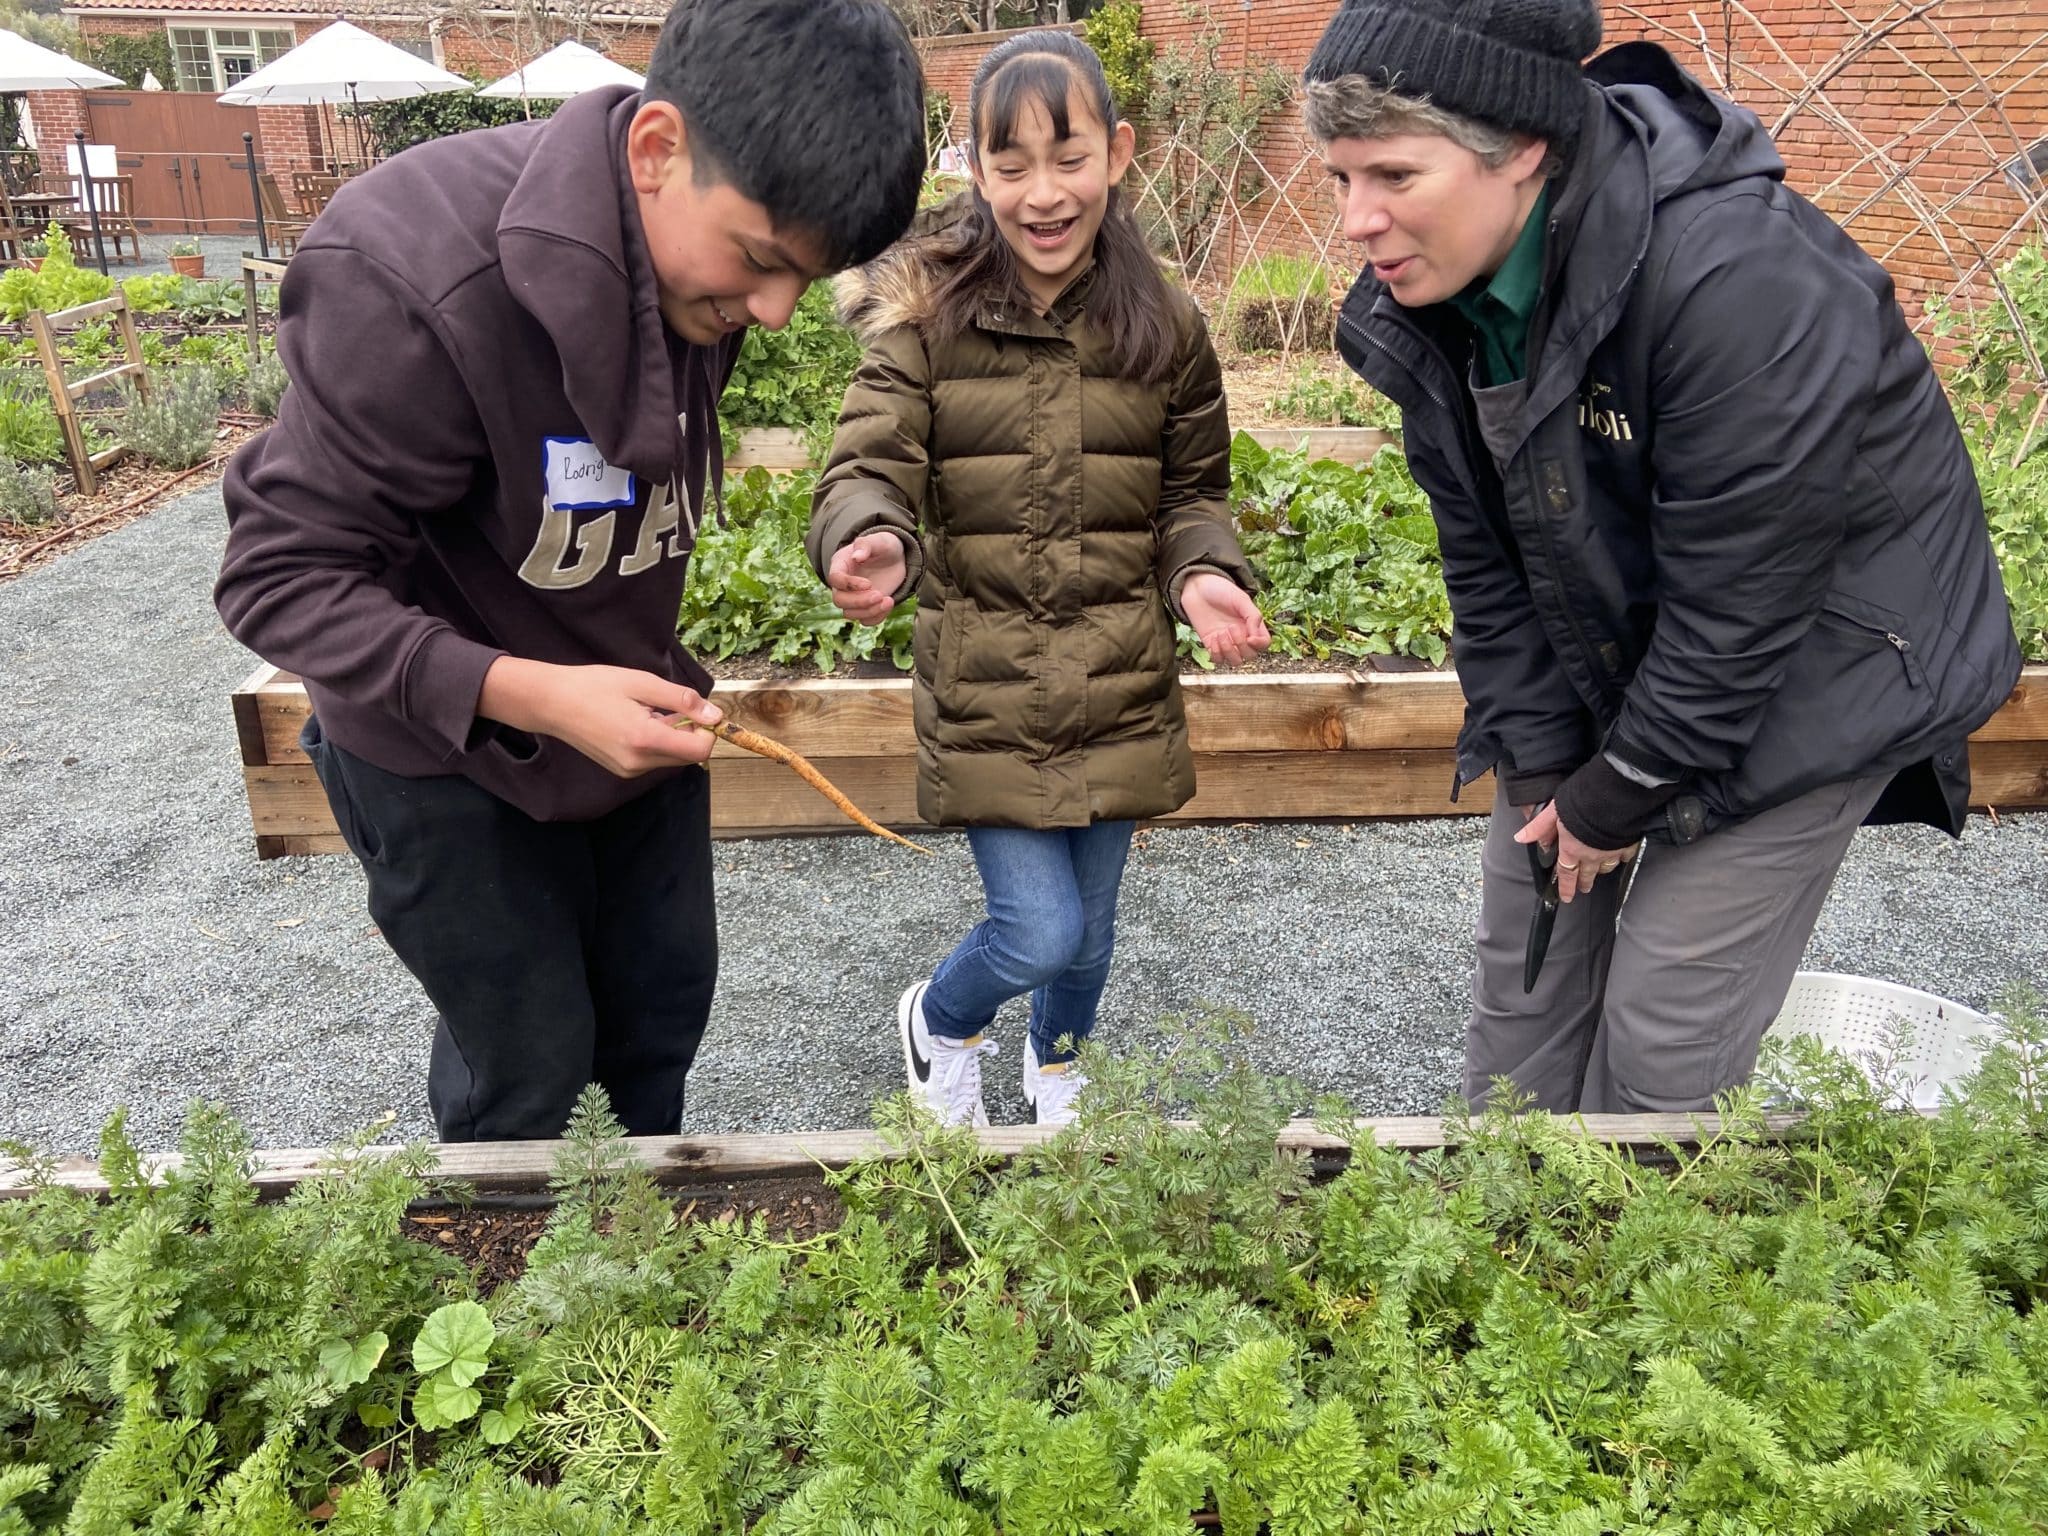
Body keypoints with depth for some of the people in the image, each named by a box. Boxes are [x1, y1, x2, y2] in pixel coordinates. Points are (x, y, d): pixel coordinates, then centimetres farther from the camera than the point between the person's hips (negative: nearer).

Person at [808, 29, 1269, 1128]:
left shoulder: (1162, 326, 0)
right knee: (1039, 934, -5)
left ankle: (1057, 1068, 52)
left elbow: (1193, 492, 8)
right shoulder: (926, 309, -8)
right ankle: (937, 1022, 32)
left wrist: (1204, 574, -13)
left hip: (1119, 681, 3)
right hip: (984, 685, -3)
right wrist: (869, 539, -39)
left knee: (1088, 926, 18)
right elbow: (871, 464, -16)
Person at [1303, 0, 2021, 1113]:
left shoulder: (1744, 284, -33)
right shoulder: (1431, 295, -10)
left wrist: (1615, 799, -16)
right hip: (1596, 666, 7)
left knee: (1662, 1037, -5)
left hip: (1814, 674, -6)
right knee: (1524, 967, 12)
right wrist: (1536, 767, -5)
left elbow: (1734, 611, -27)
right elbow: (1486, 561, -3)